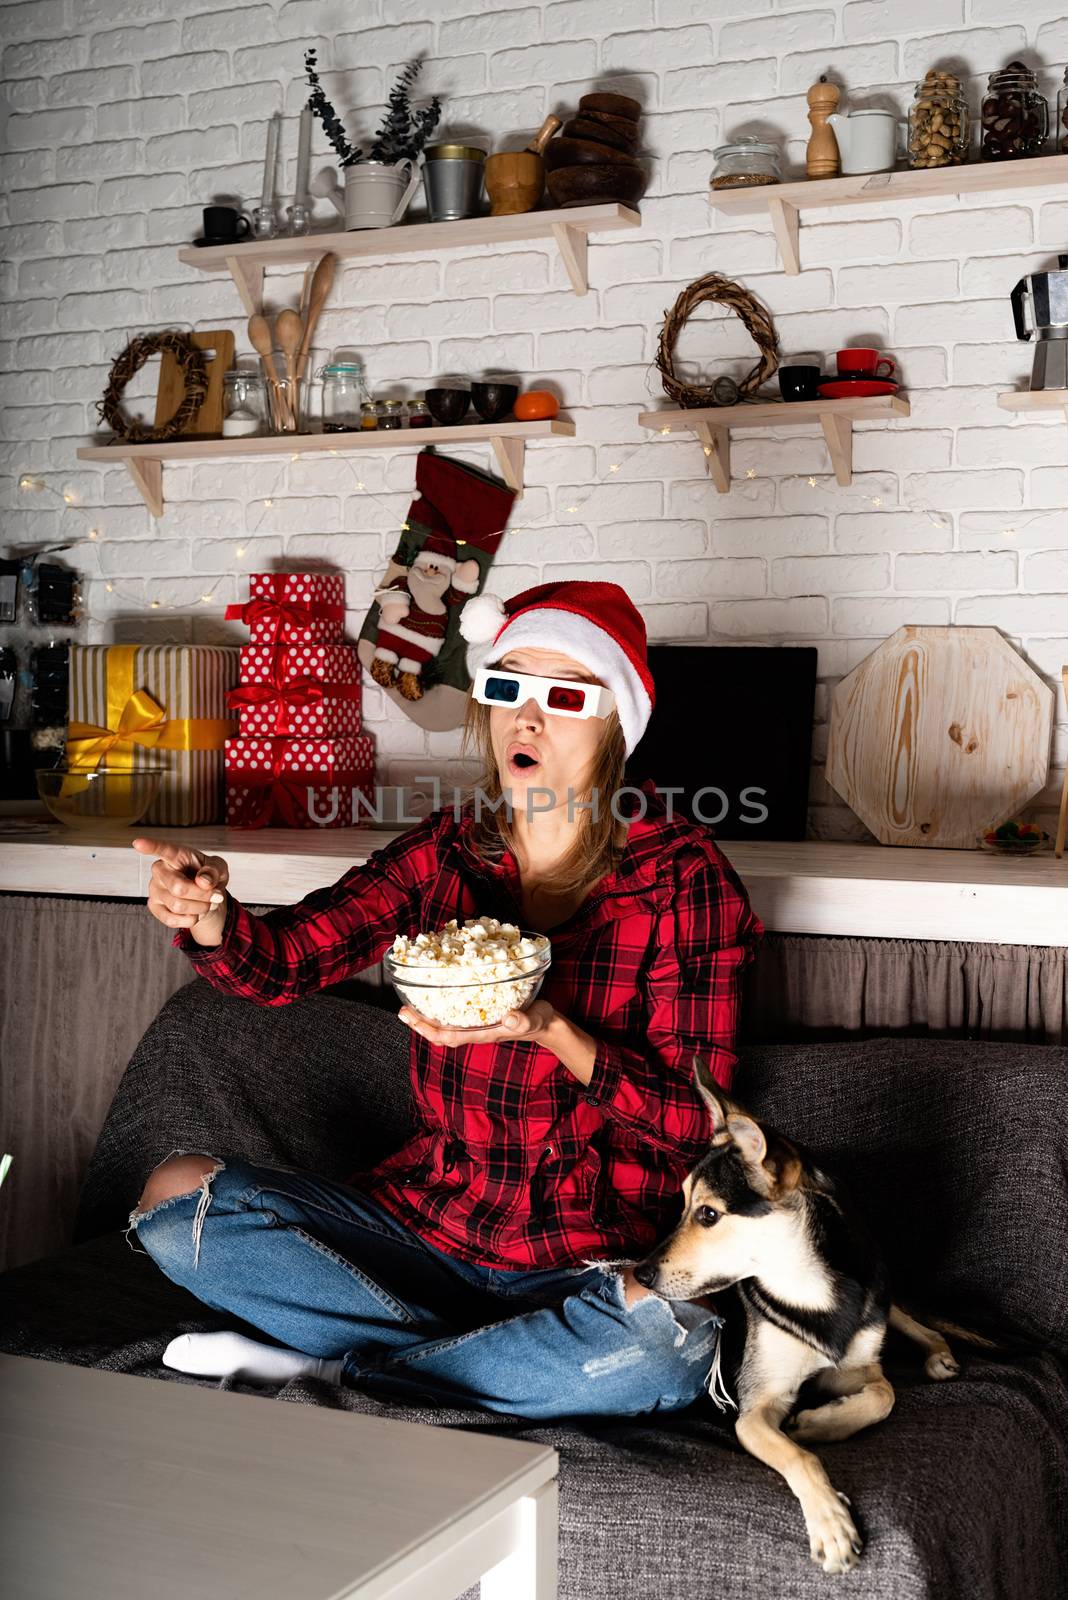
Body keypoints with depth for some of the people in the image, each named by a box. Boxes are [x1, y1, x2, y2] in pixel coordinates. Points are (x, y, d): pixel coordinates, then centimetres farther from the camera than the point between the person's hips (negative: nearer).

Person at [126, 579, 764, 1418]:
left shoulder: (681, 876, -8)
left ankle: (330, 1372, -15)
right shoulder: (447, 851, 3)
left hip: (596, 1258, -4)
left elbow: (694, 1121, -11)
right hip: (429, 1219, 4)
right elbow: (281, 961, -8)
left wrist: (549, 1030, -27)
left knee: (660, 1334, -37)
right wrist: (208, 915, -31)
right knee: (179, 1193, -9)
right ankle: (511, 1361, -12)